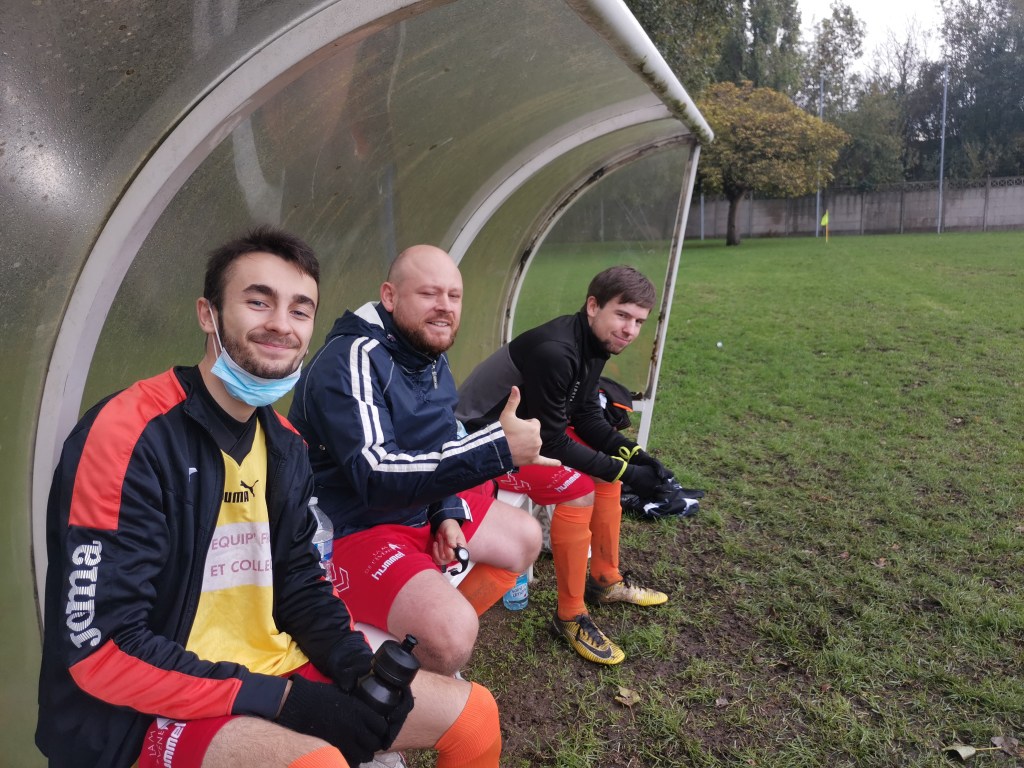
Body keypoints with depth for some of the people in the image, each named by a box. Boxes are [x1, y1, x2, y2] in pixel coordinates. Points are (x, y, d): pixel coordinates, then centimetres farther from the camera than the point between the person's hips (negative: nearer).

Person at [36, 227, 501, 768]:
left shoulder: (285, 444, 6)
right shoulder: (128, 435, -19)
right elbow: (102, 653, -21)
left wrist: (358, 668, -8)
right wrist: (286, 701, -21)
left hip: (274, 672, 7)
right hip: (160, 708, -7)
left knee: (473, 714, 4)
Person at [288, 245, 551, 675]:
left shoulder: (432, 357, 4)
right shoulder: (352, 360, -25)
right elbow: (375, 474, -35)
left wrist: (448, 512, -3)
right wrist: (498, 449, -40)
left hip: (419, 509, 10)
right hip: (348, 528, -9)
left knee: (525, 538, 17)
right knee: (452, 631, -29)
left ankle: (437, 640, 20)